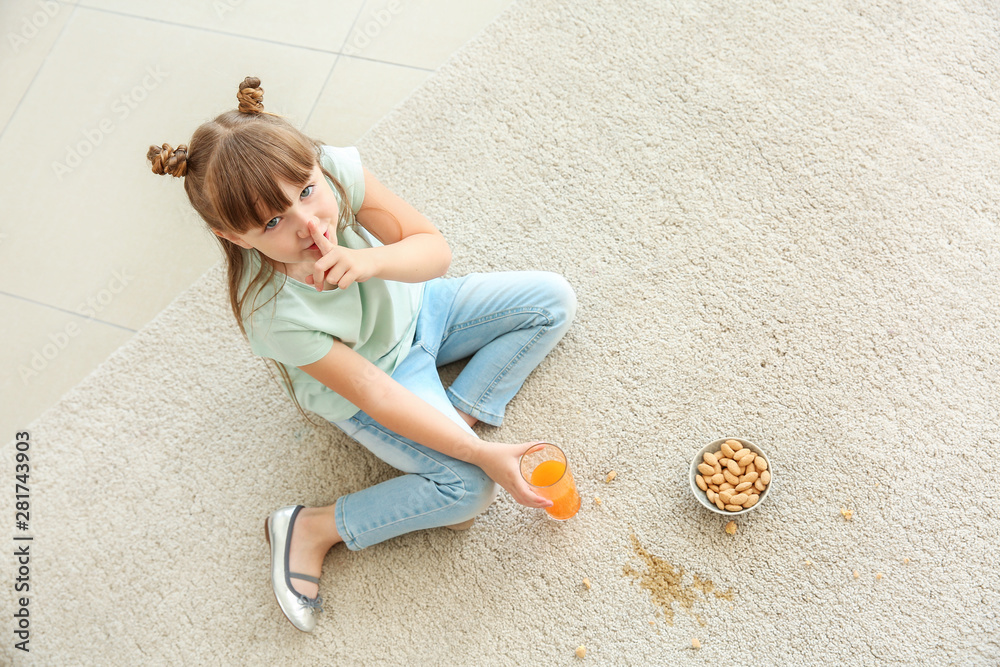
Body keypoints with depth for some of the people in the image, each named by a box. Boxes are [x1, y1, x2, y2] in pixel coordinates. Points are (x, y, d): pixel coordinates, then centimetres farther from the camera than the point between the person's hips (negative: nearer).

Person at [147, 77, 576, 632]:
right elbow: (375, 394, -30)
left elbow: (436, 249, -22)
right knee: (468, 488, -20)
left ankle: (459, 413, -4)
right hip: (377, 373, -5)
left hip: (410, 308, 6)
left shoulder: (335, 169, -29)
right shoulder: (274, 310, -37)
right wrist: (482, 454, -28)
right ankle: (311, 531, -4)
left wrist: (370, 260, -45)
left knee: (552, 299, 0)